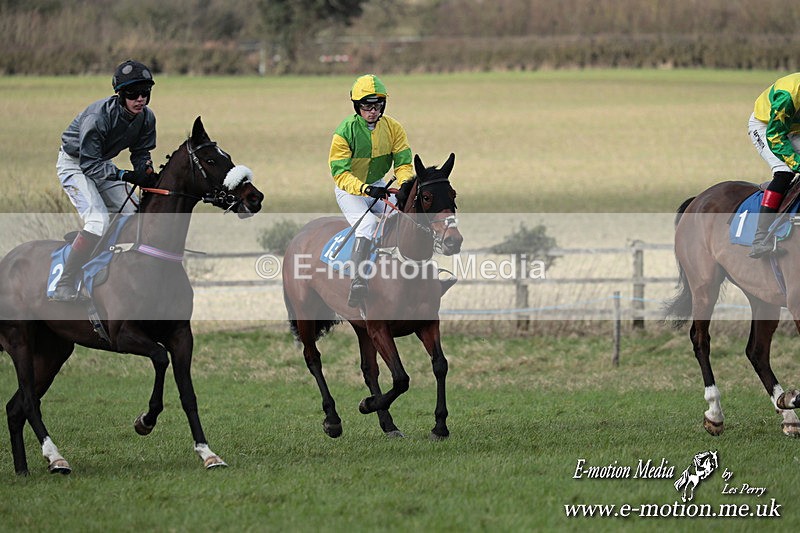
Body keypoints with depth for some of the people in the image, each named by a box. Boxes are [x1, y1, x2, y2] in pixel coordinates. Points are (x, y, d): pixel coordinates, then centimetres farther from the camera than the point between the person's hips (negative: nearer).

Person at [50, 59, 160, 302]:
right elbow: (90, 164, -32)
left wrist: (147, 174, -21)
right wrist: (127, 176, -41)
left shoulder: (146, 118, -13)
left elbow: (141, 153, 2)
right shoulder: (98, 117, -34)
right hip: (74, 164, -8)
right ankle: (64, 286, -23)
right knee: (98, 221, -24)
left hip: (101, 164, 8)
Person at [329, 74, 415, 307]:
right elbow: (340, 172, -21)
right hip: (349, 190, -5)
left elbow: (403, 163, -6)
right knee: (367, 223, -30)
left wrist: (405, 185, -28)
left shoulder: (393, 128, -7)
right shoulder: (345, 131, -19)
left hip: (377, 185, 5)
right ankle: (357, 282, -36)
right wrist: (365, 189, -37)